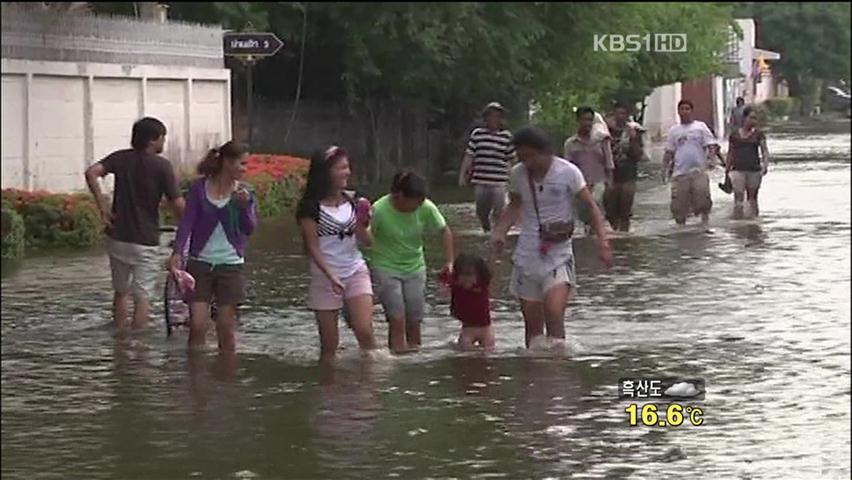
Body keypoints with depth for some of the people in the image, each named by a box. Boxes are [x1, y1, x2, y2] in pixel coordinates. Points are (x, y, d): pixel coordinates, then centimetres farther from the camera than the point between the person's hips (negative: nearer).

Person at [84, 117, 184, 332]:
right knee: (143, 296, 2)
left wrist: (103, 207, -7)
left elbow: (91, 173, -13)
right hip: (145, 241, -4)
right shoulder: (161, 166, -10)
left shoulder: (121, 158, 2)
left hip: (118, 236, 5)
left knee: (121, 291, 19)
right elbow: (178, 205, -13)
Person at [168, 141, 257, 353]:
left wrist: (244, 205, -22)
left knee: (226, 327, 4)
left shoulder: (244, 192, 3)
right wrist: (177, 252, -18)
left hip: (231, 265, 1)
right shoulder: (199, 188, -1)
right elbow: (187, 221, -5)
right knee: (197, 325, -5)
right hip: (200, 263, -1)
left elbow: (250, 228, -4)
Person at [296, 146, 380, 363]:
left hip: (356, 271, 3)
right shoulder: (311, 207, -8)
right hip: (325, 277, -3)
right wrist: (331, 276, -22)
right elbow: (313, 247, -11)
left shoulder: (351, 201, 5)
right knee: (329, 344, 0)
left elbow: (367, 241, 7)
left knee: (365, 331, -13)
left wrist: (362, 221, -13)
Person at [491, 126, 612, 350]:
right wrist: (500, 232, 4)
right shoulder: (517, 175, 2)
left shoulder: (568, 172, -8)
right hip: (527, 255, 3)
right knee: (532, 322, 4)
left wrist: (602, 239, -14)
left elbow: (591, 206, -2)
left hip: (558, 254, -3)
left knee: (554, 313, -21)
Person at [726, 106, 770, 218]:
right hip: (738, 170, -1)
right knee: (738, 198, -11)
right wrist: (727, 171, 14)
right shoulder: (734, 135, 7)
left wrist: (765, 165, -17)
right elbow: (730, 154, 14)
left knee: (752, 199, 8)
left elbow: (764, 151, 0)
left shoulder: (758, 134, 5)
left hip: (754, 170, 1)